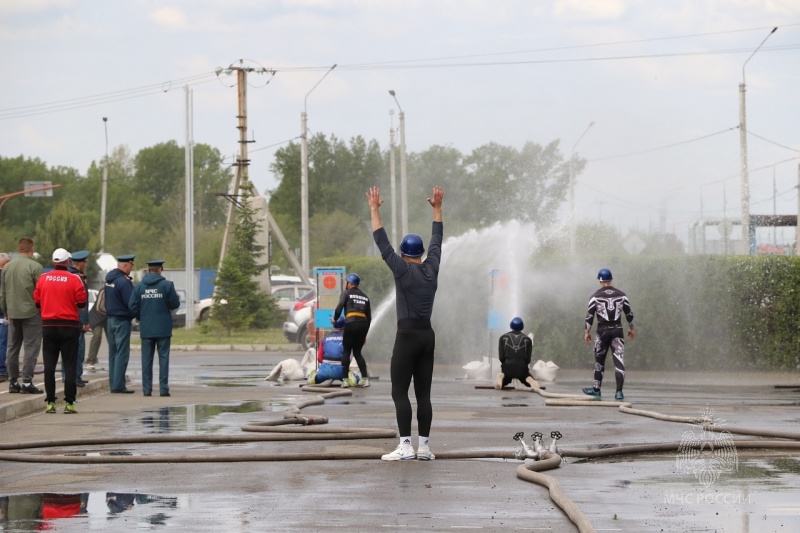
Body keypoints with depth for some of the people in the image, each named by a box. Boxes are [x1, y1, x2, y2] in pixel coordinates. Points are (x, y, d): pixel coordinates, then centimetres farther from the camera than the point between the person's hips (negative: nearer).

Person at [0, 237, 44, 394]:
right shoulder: (35, 267, -12)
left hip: (13, 313, 6)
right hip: (31, 313, -6)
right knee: (31, 348, -1)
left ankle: (13, 382, 15)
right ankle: (27, 382, -6)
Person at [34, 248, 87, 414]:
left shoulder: (43, 278, 0)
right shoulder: (74, 279, -8)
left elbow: (36, 302, 4)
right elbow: (82, 304, -8)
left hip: (48, 325, 2)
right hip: (69, 325, -2)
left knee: (49, 366, 7)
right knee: (69, 366, 2)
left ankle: (50, 402, 5)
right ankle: (69, 403, -2)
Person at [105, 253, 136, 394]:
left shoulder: (109, 279, 11)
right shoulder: (123, 281, -17)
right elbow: (131, 302, -19)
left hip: (110, 319, 9)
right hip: (122, 320, -9)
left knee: (113, 353, 13)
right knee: (122, 353, -6)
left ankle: (113, 384, 15)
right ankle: (119, 385, -8)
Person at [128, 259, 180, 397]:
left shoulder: (139, 286, 1)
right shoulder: (167, 285, -6)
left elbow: (132, 306, -1)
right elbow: (175, 304, -4)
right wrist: (176, 296, 18)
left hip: (146, 329, 2)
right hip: (163, 328, -2)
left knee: (147, 359, 7)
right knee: (163, 357, 2)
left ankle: (147, 389, 5)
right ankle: (163, 388, -2)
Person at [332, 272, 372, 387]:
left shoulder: (346, 294, 7)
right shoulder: (364, 297, 22)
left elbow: (339, 308, -7)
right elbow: (369, 317, 19)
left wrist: (335, 319, 12)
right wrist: (365, 334, 24)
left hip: (351, 323, -5)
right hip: (364, 324, 5)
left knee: (346, 351, 5)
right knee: (357, 352, 14)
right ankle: (365, 379, 3)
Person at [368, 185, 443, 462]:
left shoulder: (403, 270, -8)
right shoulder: (432, 268, 6)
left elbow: (382, 243, -8)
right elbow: (437, 240, 19)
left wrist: (374, 210, -5)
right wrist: (437, 208, 27)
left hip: (407, 335, -6)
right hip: (428, 335, 6)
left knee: (399, 392, -5)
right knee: (423, 393, 7)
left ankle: (405, 446, -13)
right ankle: (424, 446, 5)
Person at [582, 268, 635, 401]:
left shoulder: (596, 296, -4)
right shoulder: (621, 295, 4)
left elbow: (589, 315, -5)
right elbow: (629, 313, 8)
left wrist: (587, 332, 2)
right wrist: (631, 328, 20)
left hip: (603, 330, -1)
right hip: (617, 330, 1)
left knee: (599, 360, 14)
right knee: (619, 361, -2)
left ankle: (596, 389, 22)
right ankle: (619, 392, -9)